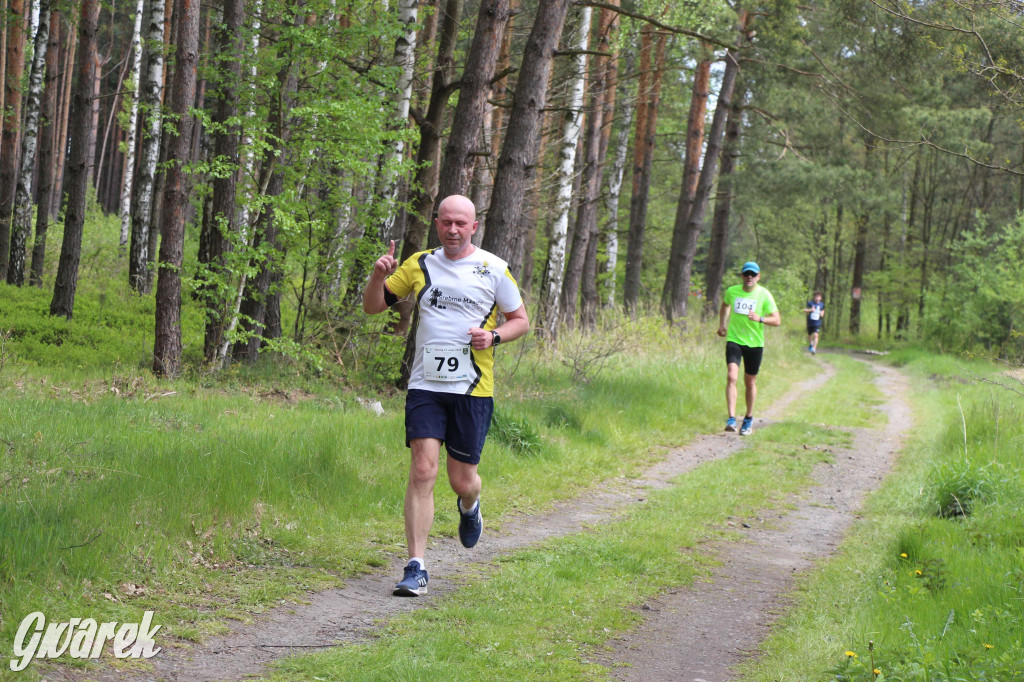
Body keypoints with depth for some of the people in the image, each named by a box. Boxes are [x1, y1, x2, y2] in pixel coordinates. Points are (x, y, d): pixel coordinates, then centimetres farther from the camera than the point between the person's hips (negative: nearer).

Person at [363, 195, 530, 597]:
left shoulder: (493, 269, 2)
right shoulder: (421, 264, 8)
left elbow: (521, 321, 10)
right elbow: (373, 306, 14)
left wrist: (494, 336, -11)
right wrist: (378, 276, -7)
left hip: (473, 388, -1)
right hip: (425, 385, 1)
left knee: (462, 481, 4)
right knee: (422, 471, -12)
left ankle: (470, 507, 44)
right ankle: (416, 569, -9)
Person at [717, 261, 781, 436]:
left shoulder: (764, 295, -7)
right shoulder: (732, 291, 0)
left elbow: (777, 320, -8)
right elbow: (725, 305, 24)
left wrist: (760, 319, -25)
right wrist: (722, 324, 17)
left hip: (755, 343, 0)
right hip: (734, 340, 0)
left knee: (750, 382, 9)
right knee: (732, 376, -19)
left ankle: (749, 419, 30)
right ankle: (731, 419, -23)